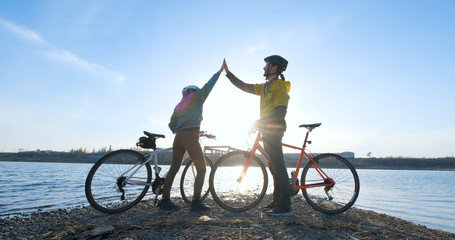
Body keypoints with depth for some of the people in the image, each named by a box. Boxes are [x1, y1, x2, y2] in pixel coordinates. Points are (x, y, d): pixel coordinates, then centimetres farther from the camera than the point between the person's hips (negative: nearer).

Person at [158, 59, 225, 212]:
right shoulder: (196, 98, 5)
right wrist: (221, 69, 14)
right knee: (201, 169, -1)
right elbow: (209, 85, 7)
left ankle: (165, 201, 13)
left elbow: (172, 125, 16)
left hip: (178, 137, 7)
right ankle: (196, 202, -8)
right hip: (191, 137, -7)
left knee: (174, 169, 10)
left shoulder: (178, 106, 21)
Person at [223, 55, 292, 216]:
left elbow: (280, 112, -19)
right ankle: (277, 201, 20)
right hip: (268, 131, 10)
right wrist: (227, 72, 21)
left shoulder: (279, 87, -9)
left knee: (278, 166, -11)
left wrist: (259, 122, -20)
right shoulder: (265, 87, 19)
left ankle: (285, 207, -7)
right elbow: (244, 86, 21)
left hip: (274, 130, -10)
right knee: (274, 167, 11)